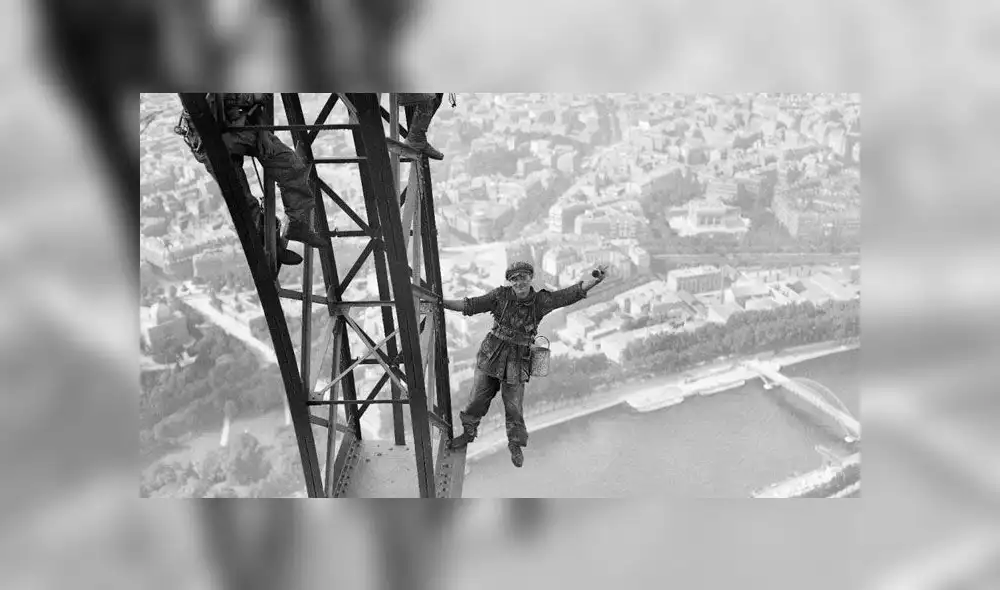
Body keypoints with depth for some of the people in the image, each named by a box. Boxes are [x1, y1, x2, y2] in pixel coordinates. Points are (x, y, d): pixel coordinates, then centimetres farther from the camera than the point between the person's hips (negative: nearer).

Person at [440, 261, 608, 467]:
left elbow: (573, 292, -13)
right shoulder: (500, 296, -8)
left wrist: (595, 277, -24)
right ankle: (468, 433, 37)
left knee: (514, 406, 5)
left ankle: (516, 445, 30)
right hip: (491, 355, 1)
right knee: (478, 398, 11)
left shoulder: (541, 301, -9)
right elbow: (470, 306, -6)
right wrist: (441, 303, -11)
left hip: (517, 361, -1)